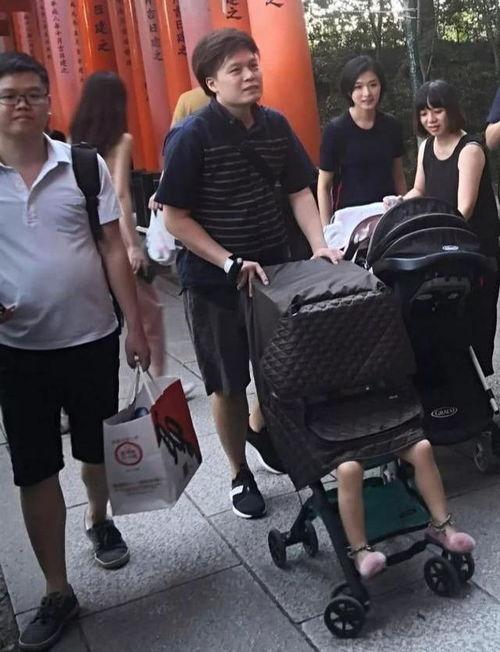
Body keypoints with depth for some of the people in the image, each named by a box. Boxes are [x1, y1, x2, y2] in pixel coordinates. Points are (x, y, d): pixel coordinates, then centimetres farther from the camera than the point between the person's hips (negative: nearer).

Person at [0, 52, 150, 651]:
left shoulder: (84, 165, -2)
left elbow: (112, 249, 0)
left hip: (92, 339, 0)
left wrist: (135, 325, -2)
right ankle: (57, 591, 22)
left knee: (98, 450, 17)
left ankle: (99, 520, 48)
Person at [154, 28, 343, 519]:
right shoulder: (191, 137, -15)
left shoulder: (275, 125, 1)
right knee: (228, 384, 8)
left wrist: (319, 245, -7)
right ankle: (240, 475, 29)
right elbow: (175, 218, -14)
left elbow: (298, 191, 7)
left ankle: (260, 429, 48)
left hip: (272, 269, 5)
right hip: (212, 280, -5)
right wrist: (231, 263, -20)